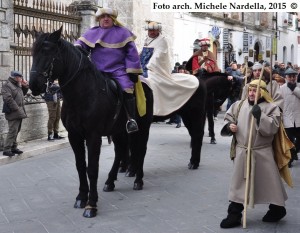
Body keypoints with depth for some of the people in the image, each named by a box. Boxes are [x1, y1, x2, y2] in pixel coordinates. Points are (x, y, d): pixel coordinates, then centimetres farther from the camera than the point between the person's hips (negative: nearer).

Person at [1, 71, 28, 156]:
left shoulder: (17, 85, 18)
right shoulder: (7, 85, -11)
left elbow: (23, 93, 32)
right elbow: (8, 99, -20)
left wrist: (25, 86, 13)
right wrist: (17, 109, -21)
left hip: (19, 113, 10)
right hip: (13, 113, -9)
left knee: (16, 131, 14)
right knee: (12, 131, -12)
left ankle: (14, 147, 22)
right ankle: (6, 149, -9)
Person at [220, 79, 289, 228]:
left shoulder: (271, 108, -7)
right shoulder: (239, 105, 5)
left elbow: (272, 128, -18)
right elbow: (228, 118, 16)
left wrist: (260, 115, -26)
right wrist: (229, 126, -4)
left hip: (262, 153, -4)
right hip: (242, 152, 4)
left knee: (268, 182, 6)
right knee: (239, 183, 7)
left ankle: (277, 209, 28)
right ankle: (234, 215, 14)